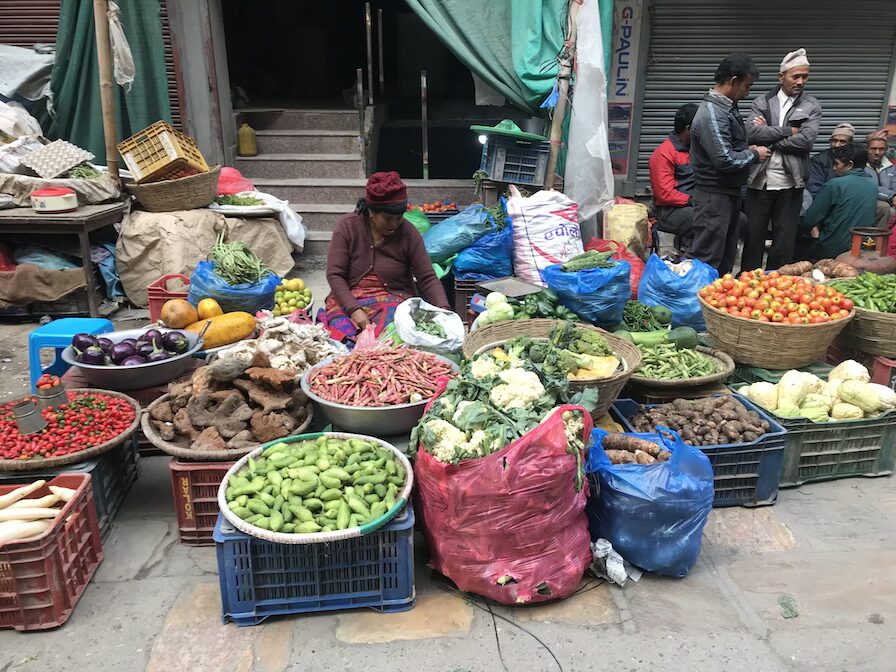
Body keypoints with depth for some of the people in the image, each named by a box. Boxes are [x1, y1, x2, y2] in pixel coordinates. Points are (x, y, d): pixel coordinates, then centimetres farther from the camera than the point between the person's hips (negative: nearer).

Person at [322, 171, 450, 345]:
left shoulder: (408, 233, -4)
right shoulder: (347, 226, -4)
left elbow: (427, 279, -4)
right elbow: (335, 275, -8)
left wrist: (444, 311, -20)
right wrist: (354, 309, -21)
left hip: (394, 299, 0)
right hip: (348, 299, 0)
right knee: (344, 336, -29)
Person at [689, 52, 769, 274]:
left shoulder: (726, 108, 13)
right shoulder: (712, 114, -18)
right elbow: (725, 161, -24)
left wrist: (748, 149, 8)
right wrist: (754, 155, -8)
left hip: (730, 194, 10)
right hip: (714, 197, -10)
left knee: (726, 260, 16)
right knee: (707, 263, -6)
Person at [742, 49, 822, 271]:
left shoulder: (812, 106, 5)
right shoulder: (762, 102, 7)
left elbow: (806, 140, -10)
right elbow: (752, 133, -9)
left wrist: (769, 137, -8)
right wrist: (788, 131, -10)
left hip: (790, 184, 0)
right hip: (759, 181, 0)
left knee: (785, 241, 5)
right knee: (753, 236, 5)